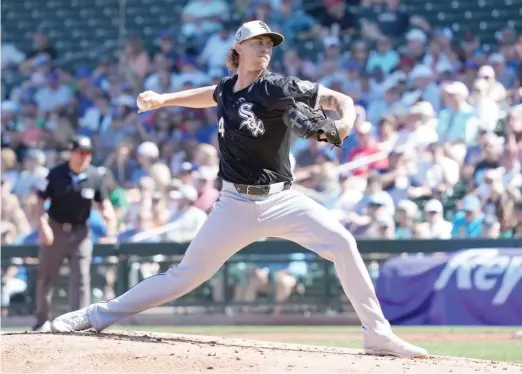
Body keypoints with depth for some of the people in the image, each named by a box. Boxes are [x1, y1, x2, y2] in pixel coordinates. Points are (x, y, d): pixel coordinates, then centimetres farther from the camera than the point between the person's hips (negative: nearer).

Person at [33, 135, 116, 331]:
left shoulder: (95, 177, -7)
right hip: (55, 229, 0)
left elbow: (103, 201, 3)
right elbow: (41, 199, -8)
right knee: (45, 276, 8)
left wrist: (108, 212, -19)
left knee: (81, 277, -6)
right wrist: (43, 224, -19)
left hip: (81, 232, 1)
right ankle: (42, 320, 23)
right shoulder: (56, 174, -12)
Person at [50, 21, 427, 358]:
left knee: (342, 242, -22)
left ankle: (377, 334, -14)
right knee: (189, 273, 1)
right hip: (236, 203, 2)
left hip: (280, 199, -2)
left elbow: (338, 98, -12)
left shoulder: (278, 89, -10)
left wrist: (346, 121, -34)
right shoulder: (227, 89, 4)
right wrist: (163, 99, 22)